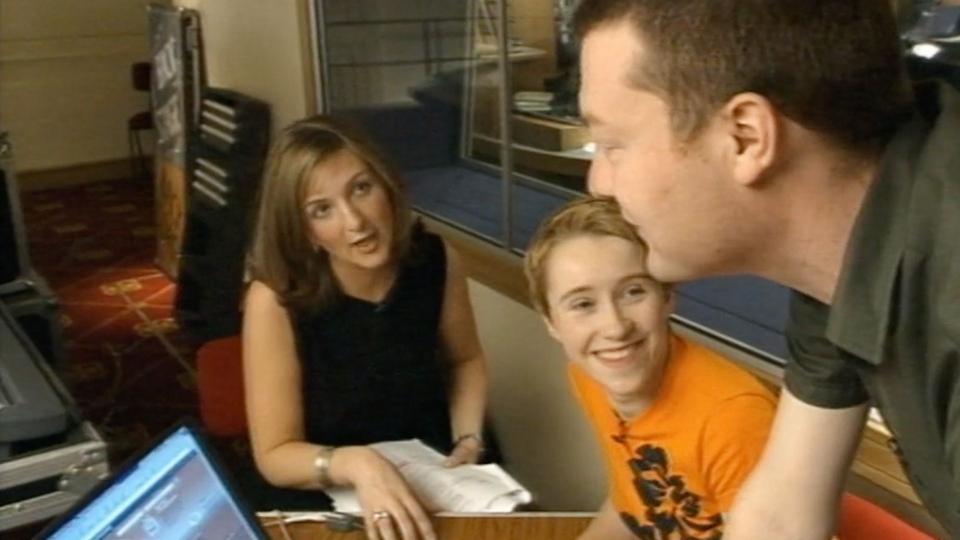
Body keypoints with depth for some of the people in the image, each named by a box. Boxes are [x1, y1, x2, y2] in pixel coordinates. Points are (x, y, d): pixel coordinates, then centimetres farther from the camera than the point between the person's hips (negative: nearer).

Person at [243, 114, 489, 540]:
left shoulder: (437, 261, -11)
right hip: (323, 498, -1)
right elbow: (274, 456, -18)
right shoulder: (276, 298, -22)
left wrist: (468, 440, -6)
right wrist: (355, 463, -34)